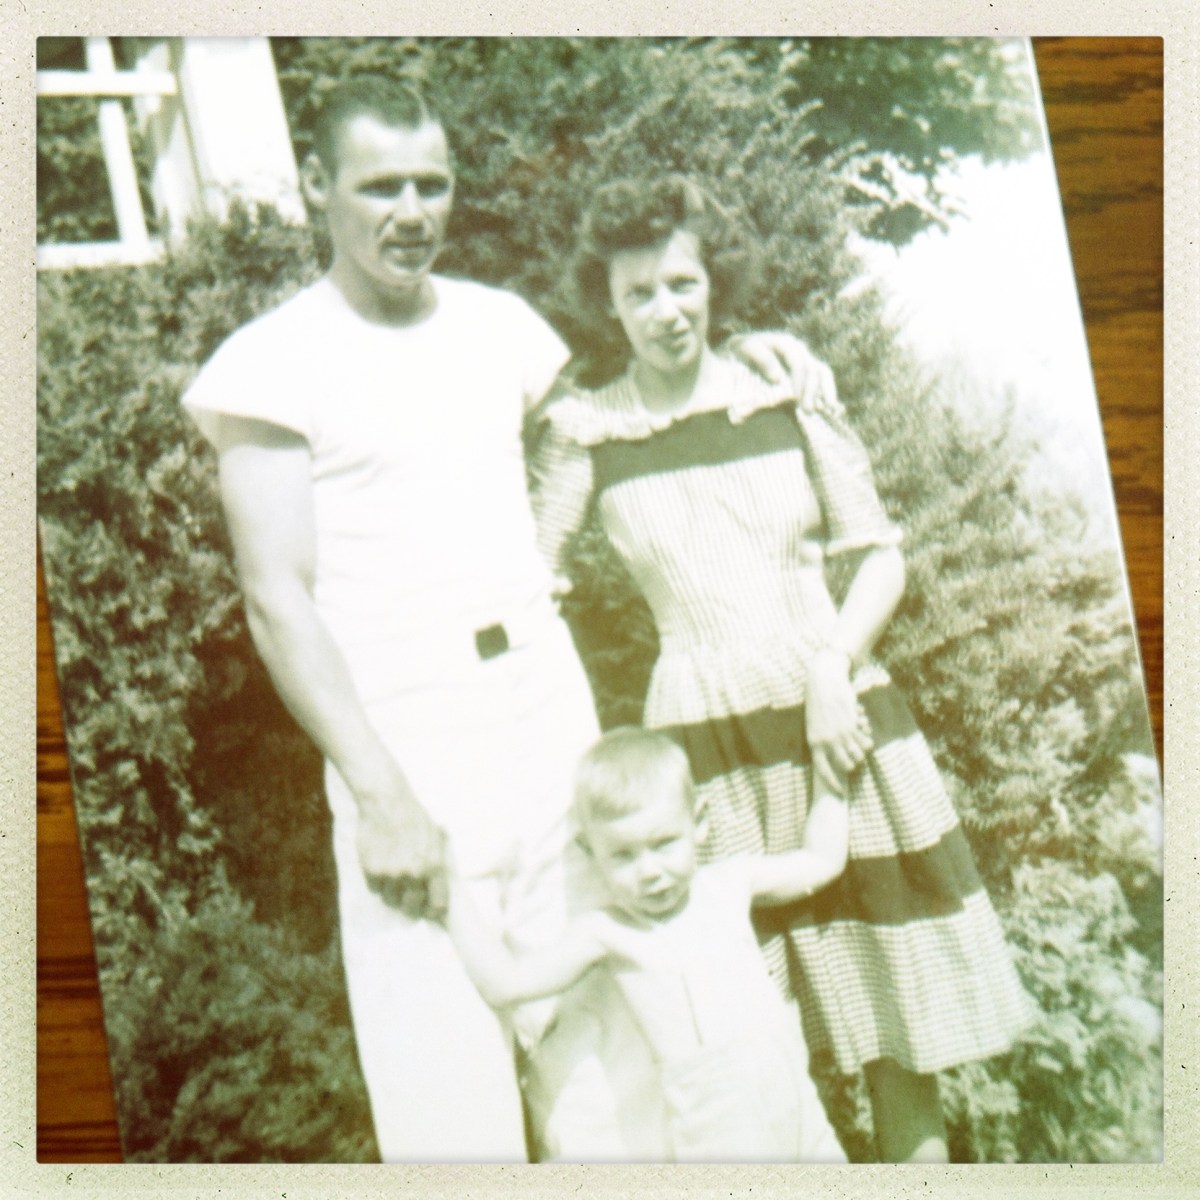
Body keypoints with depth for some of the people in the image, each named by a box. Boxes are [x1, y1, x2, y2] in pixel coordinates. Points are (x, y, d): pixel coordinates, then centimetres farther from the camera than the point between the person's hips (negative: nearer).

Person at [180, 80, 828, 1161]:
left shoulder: (498, 322, 11)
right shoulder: (270, 365, -5)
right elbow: (278, 600, -11)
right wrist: (380, 796, -18)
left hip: (548, 699, 5)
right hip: (406, 733, -5)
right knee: (445, 1080, -6)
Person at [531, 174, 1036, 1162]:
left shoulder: (788, 393, 1)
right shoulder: (585, 432, 0)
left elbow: (879, 555, 4)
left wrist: (834, 667, -11)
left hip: (842, 719, 1)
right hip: (705, 742, -1)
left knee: (897, 999, 5)